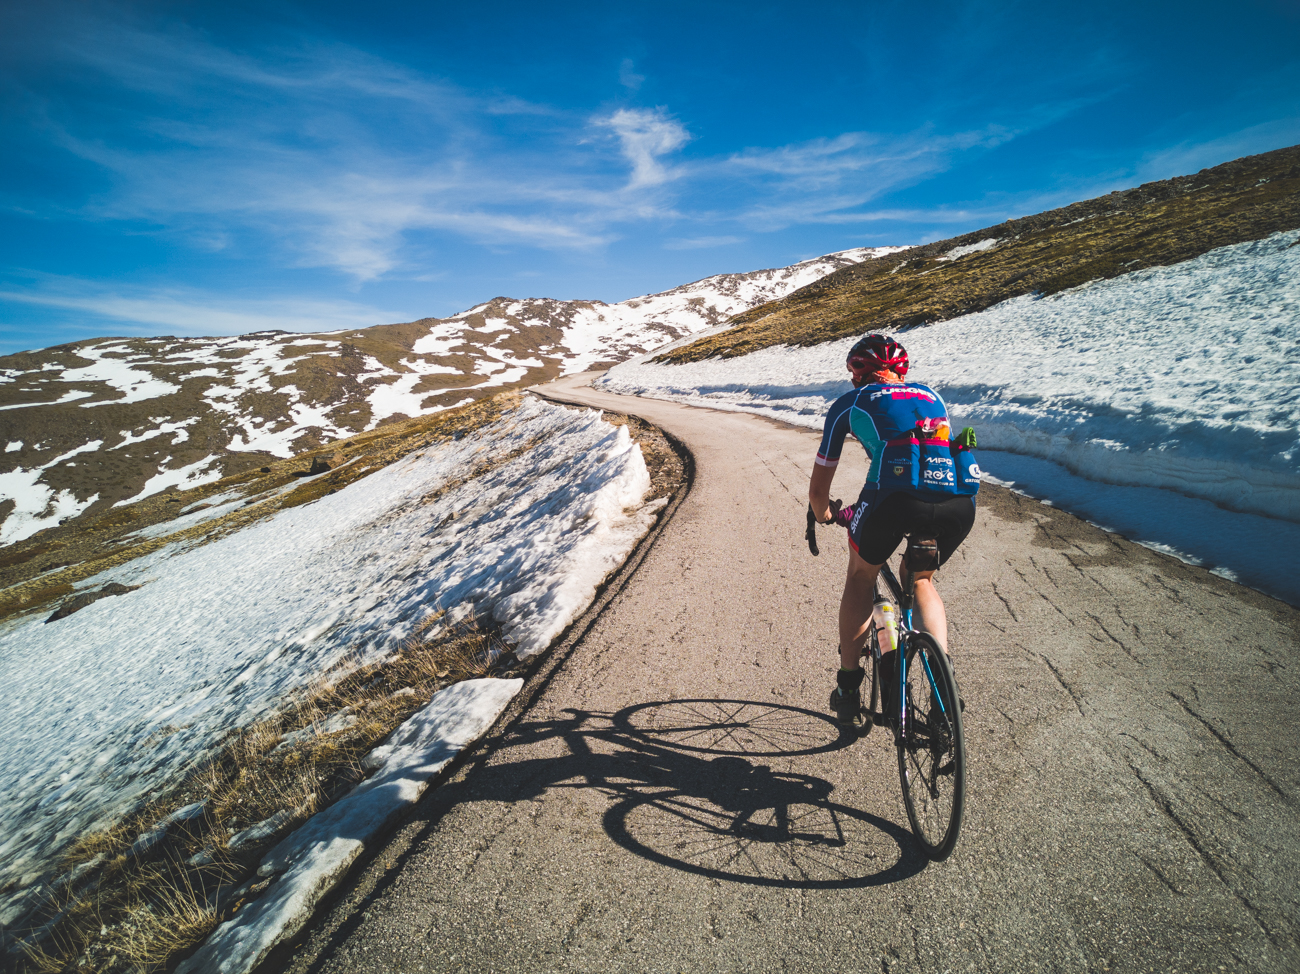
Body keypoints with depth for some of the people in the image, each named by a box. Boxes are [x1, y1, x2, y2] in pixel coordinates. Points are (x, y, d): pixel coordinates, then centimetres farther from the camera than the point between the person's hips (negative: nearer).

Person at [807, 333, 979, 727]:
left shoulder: (850, 403, 24)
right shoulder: (931, 395, 34)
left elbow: (817, 490, 27)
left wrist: (826, 516, 50)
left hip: (896, 495, -3)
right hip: (960, 502, 4)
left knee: (861, 576, 26)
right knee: (920, 579, 32)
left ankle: (848, 688, 29)